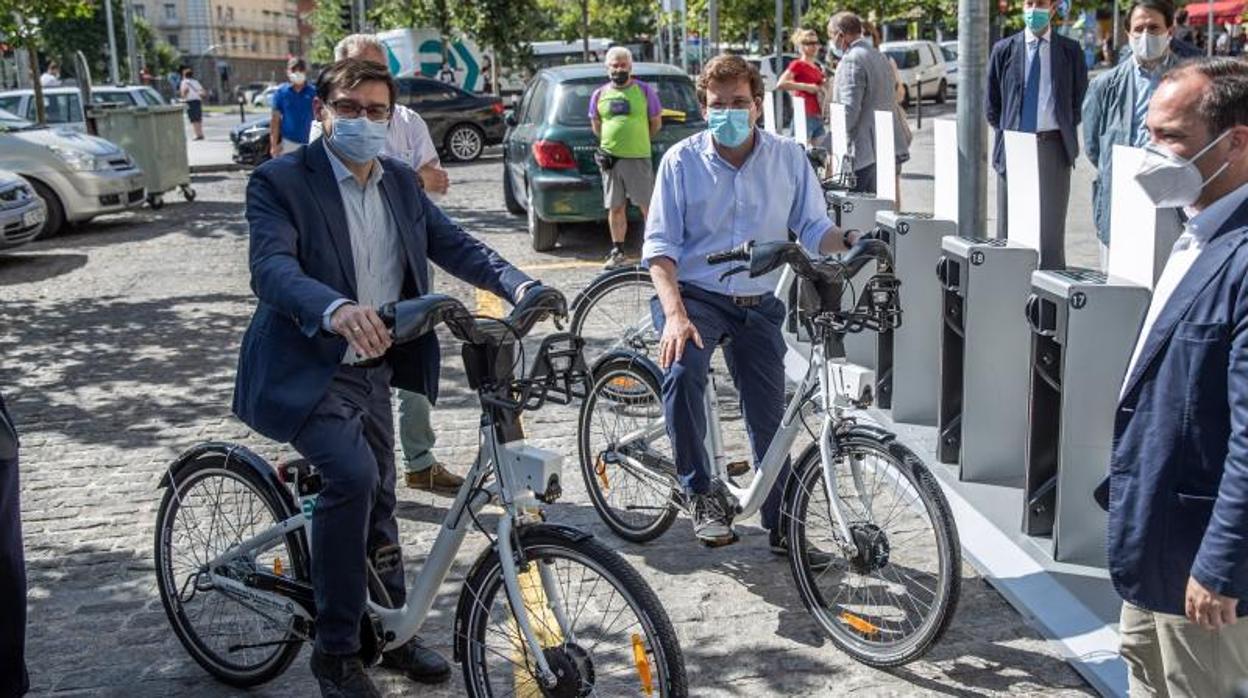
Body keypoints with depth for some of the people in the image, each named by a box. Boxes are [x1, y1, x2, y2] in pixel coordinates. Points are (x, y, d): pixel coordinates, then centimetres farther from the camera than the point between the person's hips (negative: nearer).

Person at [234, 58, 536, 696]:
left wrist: (519, 285, -17)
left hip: (371, 369, 7)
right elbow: (271, 268, -28)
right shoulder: (281, 181, -13)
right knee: (353, 475, -27)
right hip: (305, 371, -6)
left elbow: (455, 246, 3)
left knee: (377, 498, 16)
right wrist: (335, 309, -49)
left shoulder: (401, 182, 7)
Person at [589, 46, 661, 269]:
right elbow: (596, 125, 19)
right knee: (615, 208, 8)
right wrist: (610, 142, 8)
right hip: (610, 158, 3)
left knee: (647, 206, -3)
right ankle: (617, 252, 16)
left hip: (639, 157, -3)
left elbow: (656, 123, 8)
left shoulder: (644, 91, 2)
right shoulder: (599, 95, 9)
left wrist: (638, 140, 7)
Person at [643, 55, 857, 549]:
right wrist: (675, 315, -25)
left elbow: (813, 229, 2)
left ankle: (782, 525, 21)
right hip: (696, 296, -2)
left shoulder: (789, 158, 0)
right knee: (681, 371, -32)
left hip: (758, 305, 2)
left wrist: (851, 243, -21)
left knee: (770, 418, 3)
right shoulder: (682, 160, -6)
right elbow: (660, 246, -10)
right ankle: (702, 492, -17)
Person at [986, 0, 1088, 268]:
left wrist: (1067, 131, 7)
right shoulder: (1004, 50, 6)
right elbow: (992, 105, 12)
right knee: (1009, 227, 4)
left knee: (1051, 227, -1)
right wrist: (1006, 131, 7)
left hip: (1053, 145, -1)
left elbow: (1079, 99, 11)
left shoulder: (1070, 50, 5)